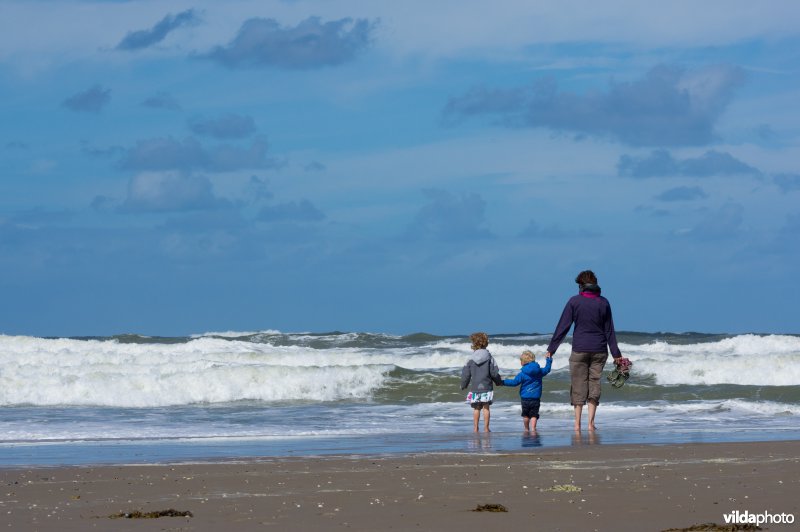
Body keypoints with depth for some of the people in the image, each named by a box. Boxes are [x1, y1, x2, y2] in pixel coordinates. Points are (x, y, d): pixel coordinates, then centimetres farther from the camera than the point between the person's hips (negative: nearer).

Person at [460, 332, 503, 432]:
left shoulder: (471, 359, 0)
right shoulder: (489, 357, -5)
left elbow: (465, 374, 3)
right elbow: (494, 373, -4)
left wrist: (463, 385, 19)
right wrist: (499, 382, 15)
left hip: (475, 387, 1)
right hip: (487, 386, -1)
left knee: (476, 408, 8)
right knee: (486, 407, 3)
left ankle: (475, 428, 7)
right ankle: (486, 428, 1)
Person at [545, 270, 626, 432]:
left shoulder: (574, 301, -5)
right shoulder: (604, 303, 4)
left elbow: (562, 327, -4)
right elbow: (609, 330, 7)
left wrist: (551, 349, 1)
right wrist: (616, 354, 12)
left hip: (579, 350, -2)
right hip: (599, 350, 2)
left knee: (578, 386, 4)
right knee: (595, 384, 8)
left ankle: (577, 423, 2)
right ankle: (591, 422, 3)